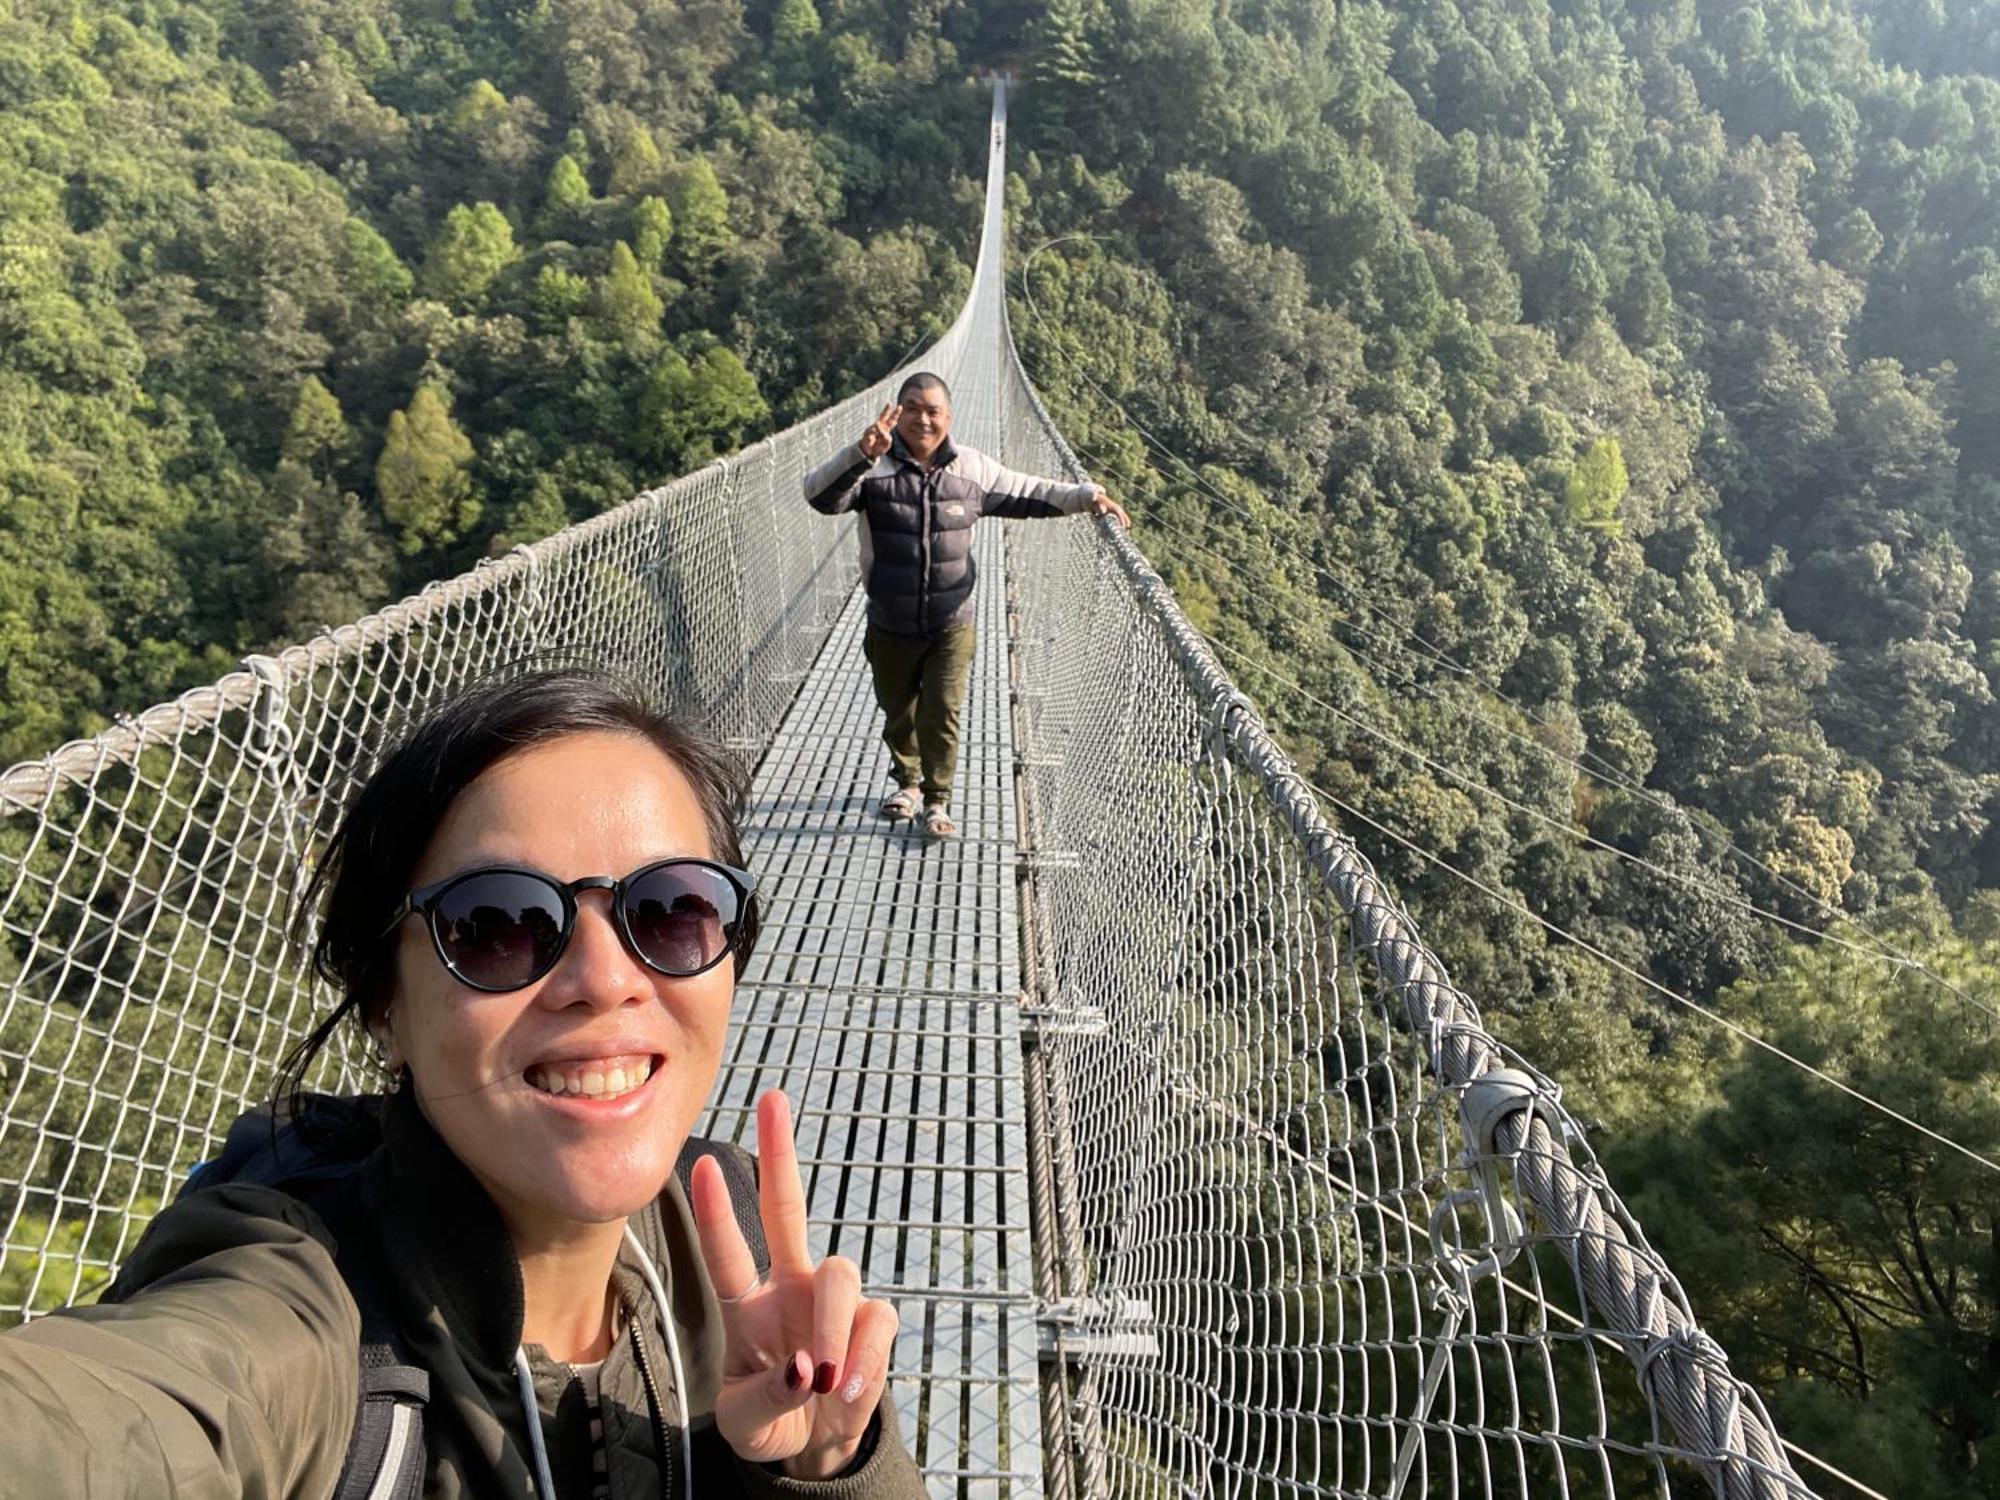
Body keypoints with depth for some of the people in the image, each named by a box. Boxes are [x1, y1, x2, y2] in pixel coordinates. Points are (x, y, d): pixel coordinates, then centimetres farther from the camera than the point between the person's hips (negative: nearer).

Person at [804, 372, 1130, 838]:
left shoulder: (972, 469, -3)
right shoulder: (874, 469, -14)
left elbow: (1029, 494, 11)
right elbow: (821, 497, -31)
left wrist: (1087, 496, 0)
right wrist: (861, 455, -47)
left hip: (952, 625, 0)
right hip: (890, 627, 0)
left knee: (942, 713, -4)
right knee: (898, 713, 17)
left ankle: (937, 800, 15)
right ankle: (908, 782, 43)